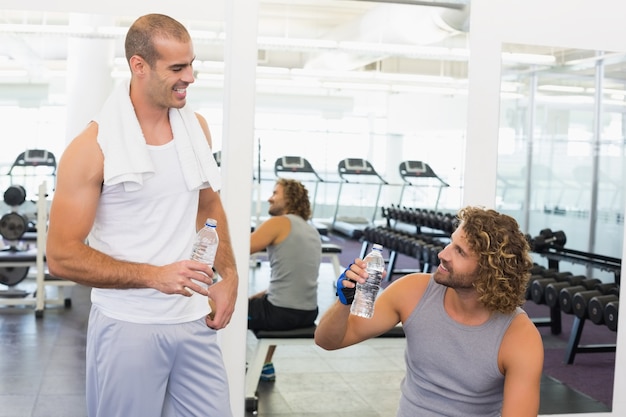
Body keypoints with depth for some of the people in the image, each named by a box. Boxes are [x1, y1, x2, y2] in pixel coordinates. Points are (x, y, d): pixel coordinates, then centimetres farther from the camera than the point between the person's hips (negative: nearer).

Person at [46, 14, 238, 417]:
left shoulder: (197, 128, 4)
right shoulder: (93, 147, -12)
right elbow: (62, 256, -11)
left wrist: (229, 276, 5)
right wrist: (154, 276, -19)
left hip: (195, 320, 5)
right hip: (128, 327, -4)